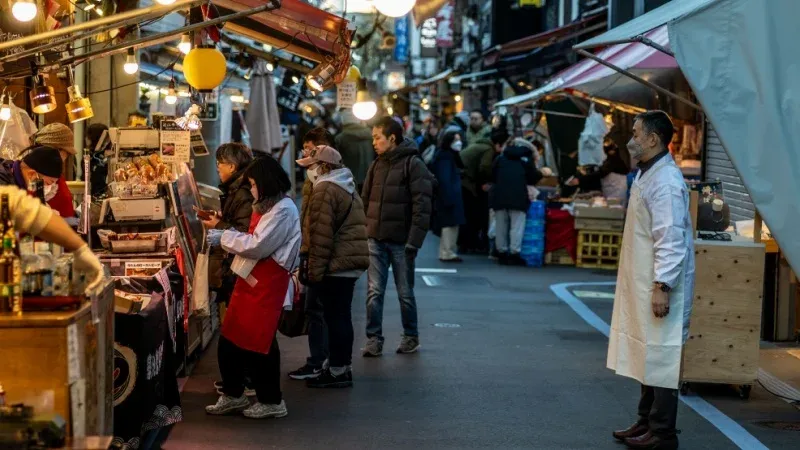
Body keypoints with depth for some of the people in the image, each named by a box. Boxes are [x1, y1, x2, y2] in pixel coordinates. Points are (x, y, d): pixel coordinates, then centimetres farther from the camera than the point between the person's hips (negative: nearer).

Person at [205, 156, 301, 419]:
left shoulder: (283, 210, -14)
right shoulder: (266, 207, 19)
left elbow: (257, 246, -19)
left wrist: (224, 238, -11)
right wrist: (224, 237, 4)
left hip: (268, 285, -10)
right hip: (251, 280, 10)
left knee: (259, 343, -3)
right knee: (230, 339, 11)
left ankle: (271, 401, 10)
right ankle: (233, 395, 22)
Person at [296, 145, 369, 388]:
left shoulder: (325, 190, -14)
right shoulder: (347, 188, 18)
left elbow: (321, 234, -18)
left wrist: (315, 269, -15)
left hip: (335, 265, -10)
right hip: (351, 262, 10)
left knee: (335, 317, -5)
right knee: (341, 316, 15)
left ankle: (338, 370, -2)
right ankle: (342, 366, 21)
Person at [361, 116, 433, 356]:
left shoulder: (413, 164, -9)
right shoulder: (376, 165, 10)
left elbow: (421, 206, -13)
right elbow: (366, 200, 16)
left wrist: (414, 241, -18)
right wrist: (362, 230, 7)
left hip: (401, 241, -5)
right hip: (376, 239, 5)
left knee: (405, 292, 8)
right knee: (374, 291, 1)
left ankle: (411, 337, 22)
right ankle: (374, 339, 6)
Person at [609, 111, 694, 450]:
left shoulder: (665, 182, -19)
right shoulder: (647, 174, 13)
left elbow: (671, 240, -24)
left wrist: (662, 286, -25)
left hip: (660, 285, -10)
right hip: (642, 284, 10)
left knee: (660, 357, -4)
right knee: (647, 355, 17)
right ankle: (647, 422, 27)